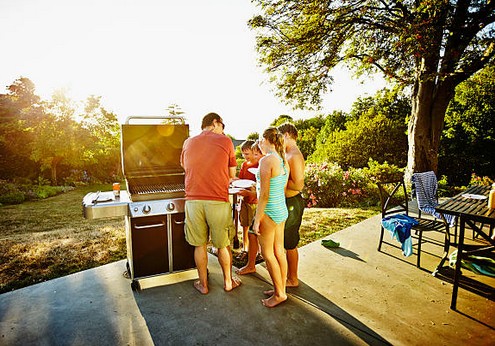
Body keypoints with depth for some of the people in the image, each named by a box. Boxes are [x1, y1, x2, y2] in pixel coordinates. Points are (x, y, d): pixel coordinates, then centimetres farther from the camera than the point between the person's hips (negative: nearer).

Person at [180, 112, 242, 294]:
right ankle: (228, 281, 31)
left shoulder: (188, 142, 9)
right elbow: (231, 174, 5)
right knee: (223, 245, 14)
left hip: (193, 201, 3)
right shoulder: (225, 141, -1)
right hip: (218, 201, -3)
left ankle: (203, 284, 29)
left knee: (199, 245, 15)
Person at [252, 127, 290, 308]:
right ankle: (281, 288, 31)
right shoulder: (284, 161, 6)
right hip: (282, 210, 9)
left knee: (267, 254, 6)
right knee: (279, 252, 17)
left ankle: (279, 293, 18)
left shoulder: (266, 161, -19)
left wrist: (257, 219, -15)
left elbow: (264, 194, -21)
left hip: (269, 212, -9)